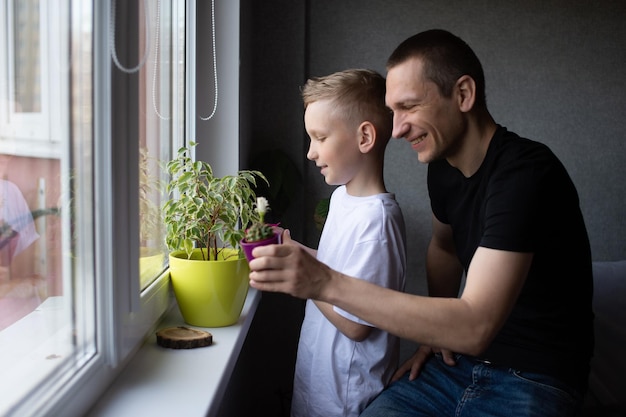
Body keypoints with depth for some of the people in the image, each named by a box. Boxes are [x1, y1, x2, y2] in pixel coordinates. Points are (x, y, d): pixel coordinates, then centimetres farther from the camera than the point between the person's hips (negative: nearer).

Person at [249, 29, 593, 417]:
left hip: (534, 381, -6)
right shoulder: (443, 164, 2)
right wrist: (437, 333, 9)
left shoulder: (525, 173, -24)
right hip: (461, 359, 6)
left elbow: (475, 327, -32)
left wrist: (328, 283, -35)